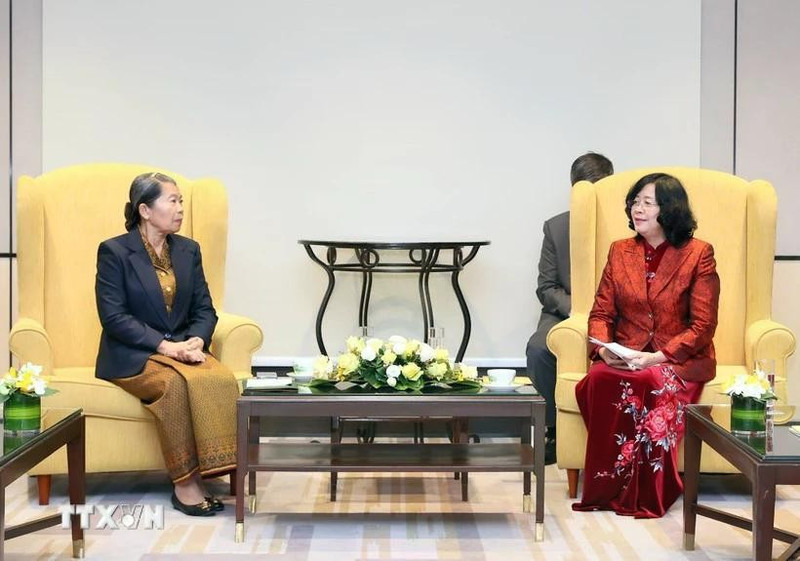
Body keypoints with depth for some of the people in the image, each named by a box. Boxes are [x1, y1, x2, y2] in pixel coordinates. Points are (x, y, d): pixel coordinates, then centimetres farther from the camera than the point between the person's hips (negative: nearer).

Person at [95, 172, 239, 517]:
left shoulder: (188, 250, 11)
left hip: (183, 349, 4)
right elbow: (113, 316, -12)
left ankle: (222, 470, -25)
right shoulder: (114, 251, -5)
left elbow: (204, 309, 10)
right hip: (132, 356, -4)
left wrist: (196, 341, -13)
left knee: (221, 379, -29)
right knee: (175, 383, -35)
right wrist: (164, 346, -21)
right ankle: (185, 483, -26)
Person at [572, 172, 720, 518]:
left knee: (650, 383, -36)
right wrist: (604, 348, -11)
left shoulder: (698, 254, -1)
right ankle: (607, 487, -20)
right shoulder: (620, 251, 13)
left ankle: (643, 494, -22)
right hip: (623, 359, 3)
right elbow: (601, 312, 11)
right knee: (598, 379, -31)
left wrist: (658, 357, -18)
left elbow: (703, 326, -6)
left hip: (679, 360, -3)